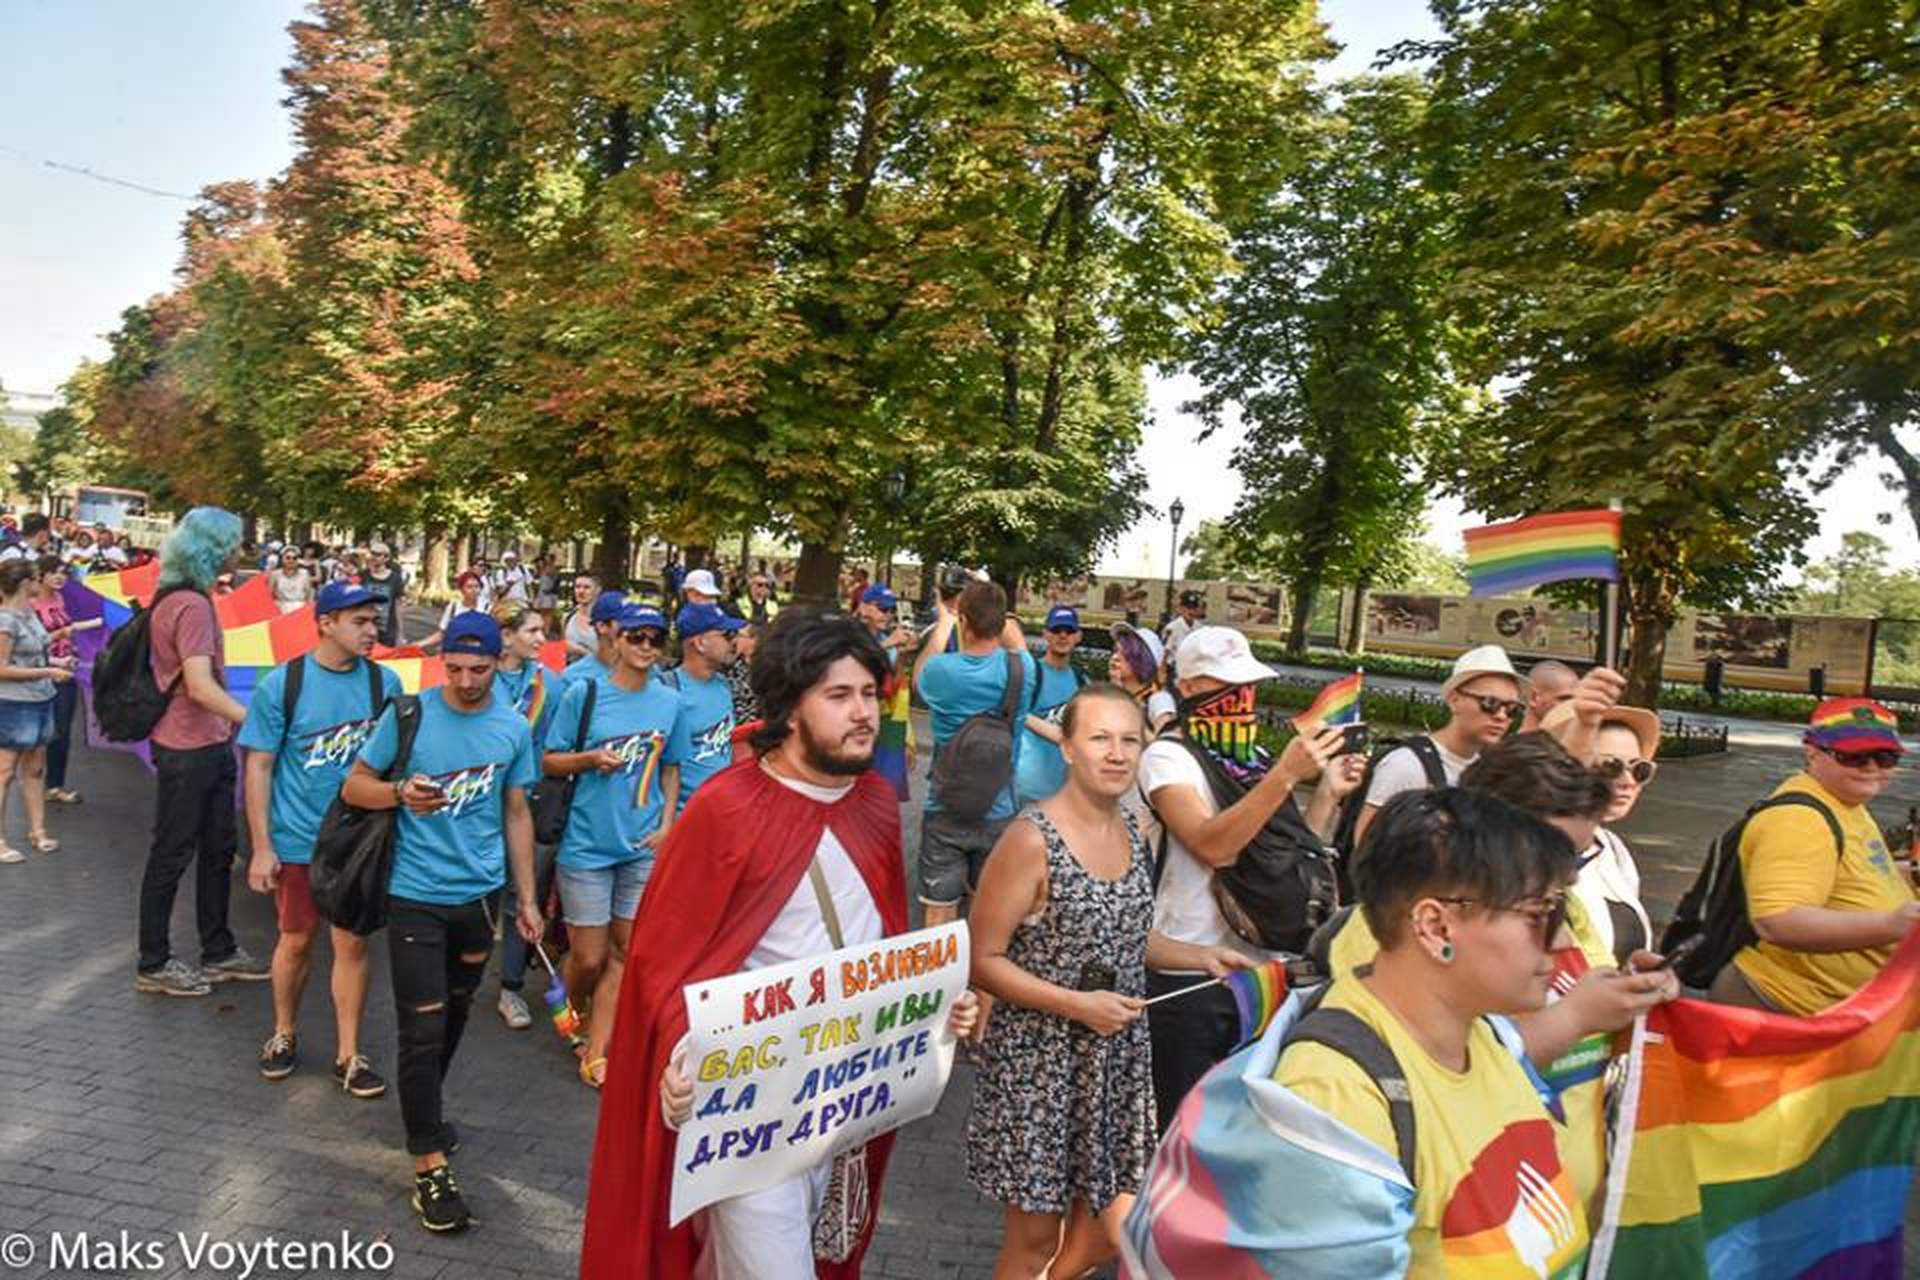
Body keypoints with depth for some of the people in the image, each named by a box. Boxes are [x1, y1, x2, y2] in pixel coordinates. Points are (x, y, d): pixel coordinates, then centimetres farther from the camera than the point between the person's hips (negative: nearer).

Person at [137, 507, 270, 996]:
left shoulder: (179, 597, 10)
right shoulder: (191, 605, -20)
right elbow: (200, 686, -27)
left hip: (209, 745, 10)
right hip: (188, 750, -10)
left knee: (218, 849, 16)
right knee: (173, 854, 3)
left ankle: (218, 953, 27)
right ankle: (153, 965, 17)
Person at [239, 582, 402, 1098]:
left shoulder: (384, 682, -4)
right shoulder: (282, 683, -9)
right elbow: (259, 767, -6)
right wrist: (261, 847, -8)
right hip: (296, 840, -1)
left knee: (352, 943, 6)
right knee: (296, 941, 13)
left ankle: (347, 1054, 20)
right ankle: (284, 1033, 37)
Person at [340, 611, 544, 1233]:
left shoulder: (514, 729, -1)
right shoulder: (406, 715, -9)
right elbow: (353, 786, -2)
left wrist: (527, 897, 8)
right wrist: (400, 793, -24)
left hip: (480, 894, 4)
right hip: (416, 895, -3)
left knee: (455, 1014, 19)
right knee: (422, 1029, -3)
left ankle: (423, 1110, 43)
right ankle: (429, 1165, 7)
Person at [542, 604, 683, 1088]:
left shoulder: (670, 700, 3)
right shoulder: (583, 693, -6)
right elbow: (550, 761, 0)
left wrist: (667, 824, 0)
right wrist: (592, 758, -19)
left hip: (643, 846, 3)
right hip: (587, 843, -3)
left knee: (625, 950, 6)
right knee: (588, 956, 5)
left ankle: (596, 1054, 17)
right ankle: (576, 1013, 37)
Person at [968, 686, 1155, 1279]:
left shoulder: (1133, 835, 3)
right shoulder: (1031, 840, -20)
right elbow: (981, 960, -17)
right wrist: (1076, 1006, -22)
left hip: (1118, 1057, 7)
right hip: (1040, 1060, -6)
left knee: (1117, 1220, 16)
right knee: (1035, 1231, 9)